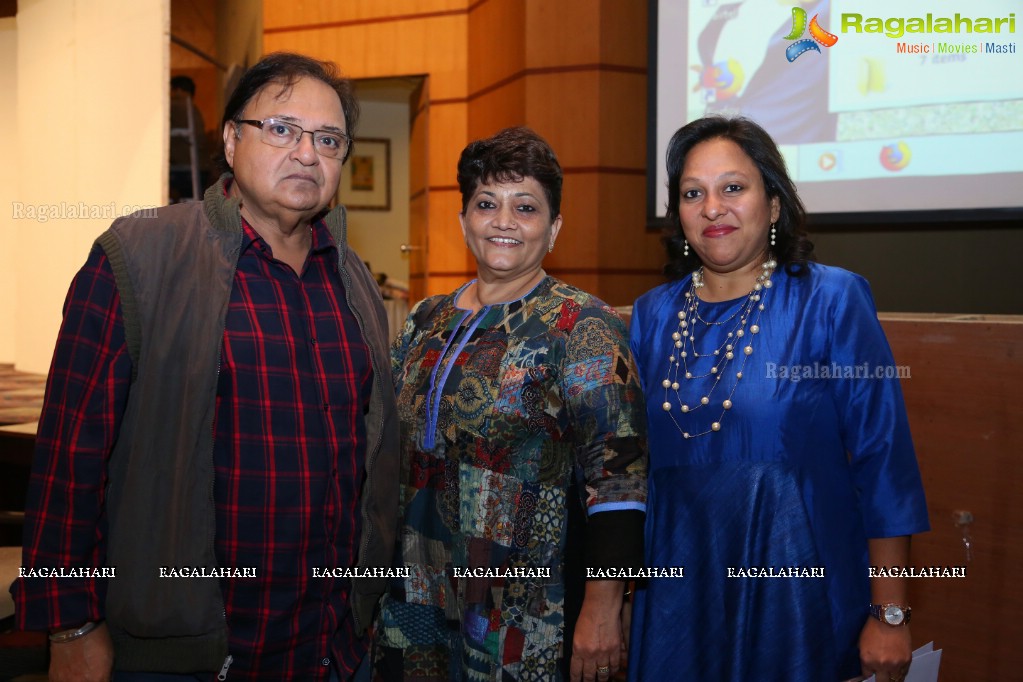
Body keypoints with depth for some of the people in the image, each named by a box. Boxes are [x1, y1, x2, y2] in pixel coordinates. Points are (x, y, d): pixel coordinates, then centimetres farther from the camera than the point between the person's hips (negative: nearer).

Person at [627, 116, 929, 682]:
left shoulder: (832, 301, -8)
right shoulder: (651, 316, 4)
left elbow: (884, 461, -9)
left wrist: (890, 614, -11)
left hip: (797, 591, -3)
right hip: (676, 591, 4)